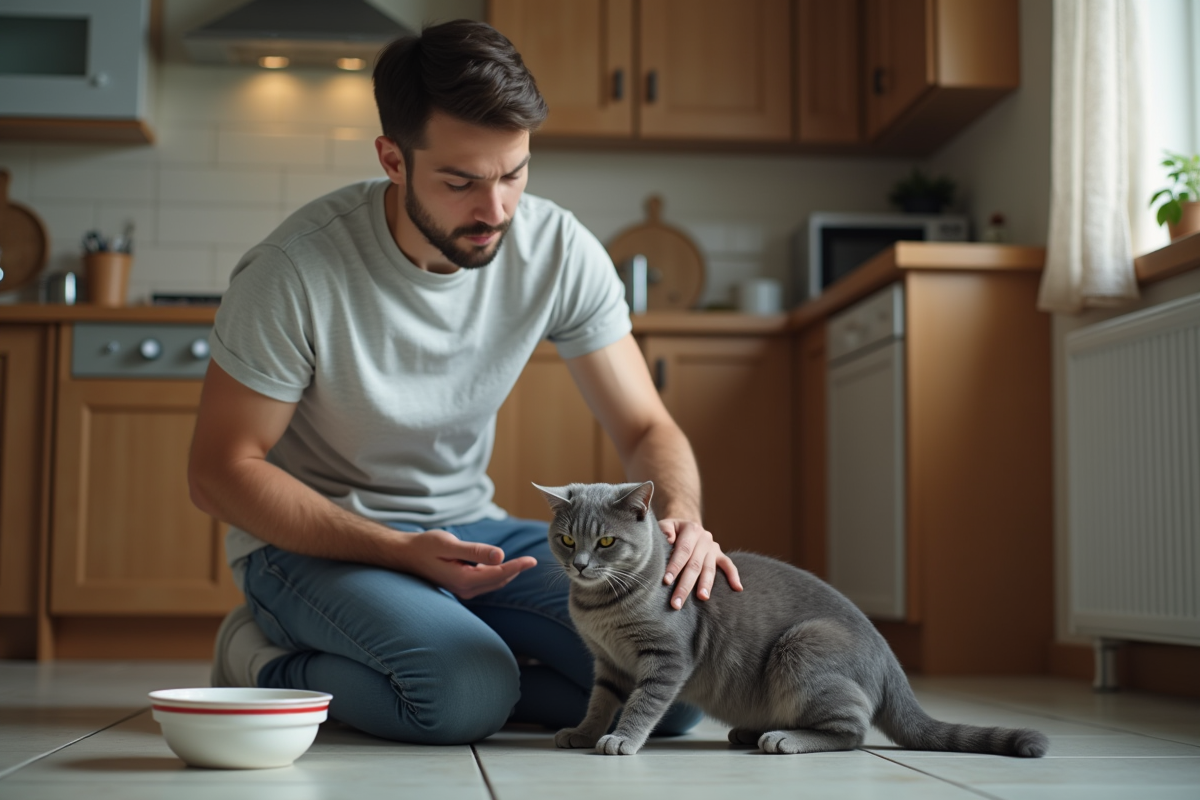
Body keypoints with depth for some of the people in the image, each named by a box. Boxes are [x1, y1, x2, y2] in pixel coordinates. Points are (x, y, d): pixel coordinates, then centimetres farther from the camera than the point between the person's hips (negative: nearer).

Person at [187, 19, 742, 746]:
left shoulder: (561, 251, -11)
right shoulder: (299, 269, -23)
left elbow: (646, 427, -4)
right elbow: (221, 469, -15)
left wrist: (680, 516, -28)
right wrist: (401, 552, -26)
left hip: (467, 527, 5)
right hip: (314, 541, -4)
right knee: (468, 694, -33)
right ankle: (273, 668, -4)